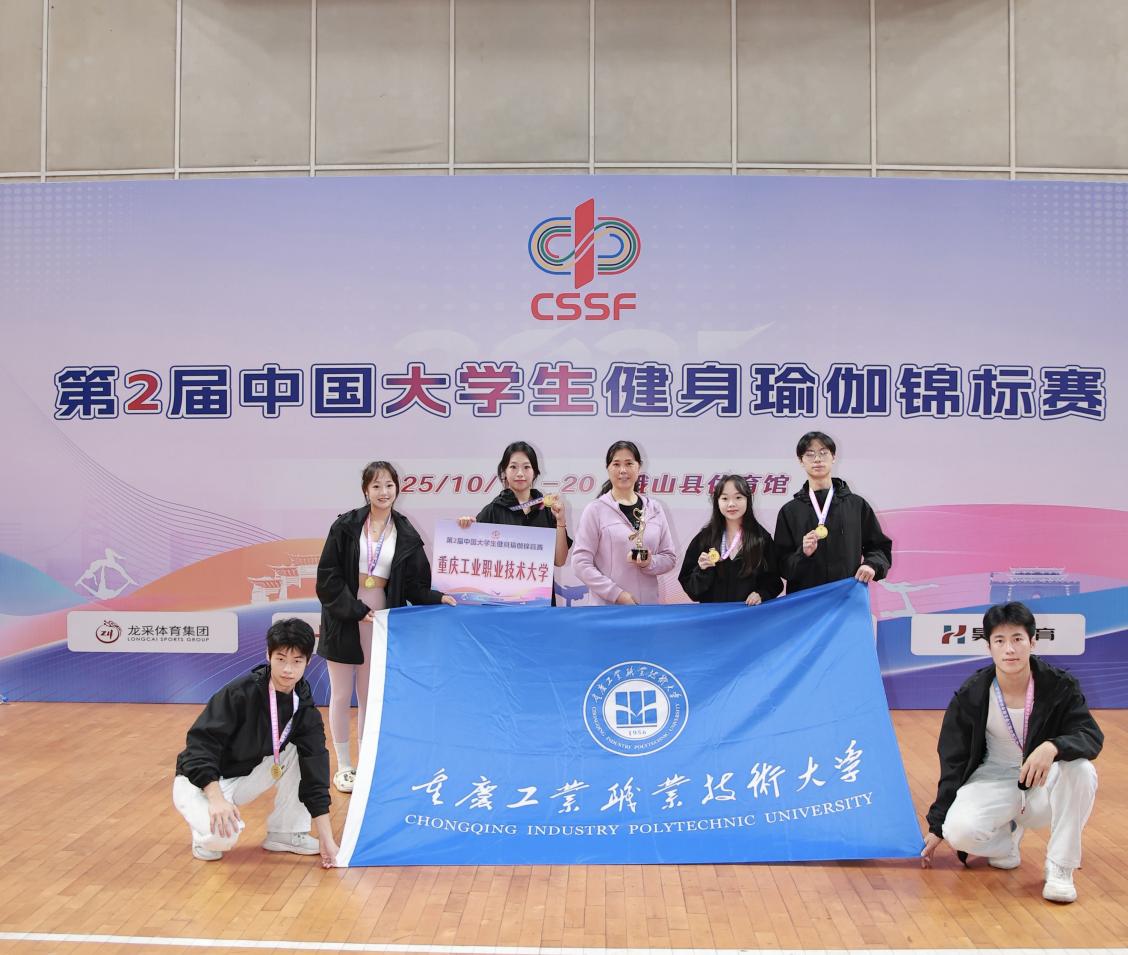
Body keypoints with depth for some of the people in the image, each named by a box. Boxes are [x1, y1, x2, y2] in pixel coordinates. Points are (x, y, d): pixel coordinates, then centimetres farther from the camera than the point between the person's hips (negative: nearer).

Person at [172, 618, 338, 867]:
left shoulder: (305, 709, -9)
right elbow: (200, 744, -26)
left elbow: (315, 772, -12)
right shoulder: (240, 693, -25)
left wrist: (326, 838, -15)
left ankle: (285, 833, 1)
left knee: (302, 753, -14)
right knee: (223, 835, -35)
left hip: (247, 777, 6)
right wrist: (216, 798, -39)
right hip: (202, 781, -5)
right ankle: (205, 833, 3)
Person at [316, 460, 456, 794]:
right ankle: (343, 766, 18)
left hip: (381, 619, 2)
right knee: (341, 695, 5)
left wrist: (438, 597, -15)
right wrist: (355, 609, -14)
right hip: (343, 618, -1)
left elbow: (414, 584, 3)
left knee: (370, 697, 8)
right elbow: (328, 575, -7)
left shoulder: (407, 535, 2)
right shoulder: (346, 526, -4)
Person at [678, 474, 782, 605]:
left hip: (750, 611, 0)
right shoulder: (704, 538, 5)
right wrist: (702, 571, -12)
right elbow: (688, 585, 5)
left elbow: (773, 581, 9)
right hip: (713, 612, 0)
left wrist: (761, 594, -9)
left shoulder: (761, 538, 5)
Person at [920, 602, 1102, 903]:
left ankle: (1060, 867, -14)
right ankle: (1007, 835, 9)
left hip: (1045, 781, 0)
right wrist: (936, 827, -2)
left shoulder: (1060, 685, -13)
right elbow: (953, 763, -4)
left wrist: (1052, 747, -43)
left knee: (1080, 770, -33)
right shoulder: (971, 695, -12)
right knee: (959, 831, -29)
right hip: (994, 778, 0)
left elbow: (1092, 736, -19)